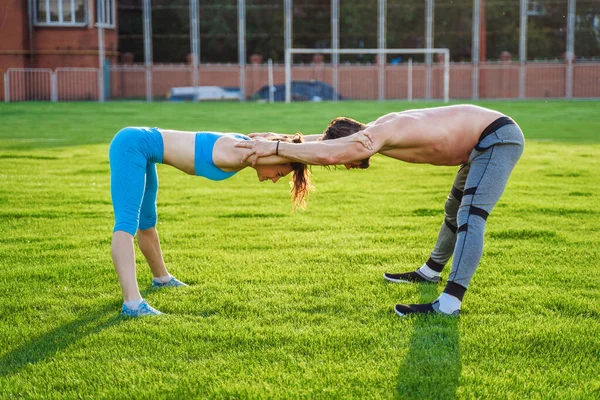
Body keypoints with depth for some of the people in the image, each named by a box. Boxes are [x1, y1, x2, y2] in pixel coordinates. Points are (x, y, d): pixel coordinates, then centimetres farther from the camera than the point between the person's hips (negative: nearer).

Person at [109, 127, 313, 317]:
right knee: (127, 222, -21)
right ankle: (132, 303, -33)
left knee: (146, 223, 27)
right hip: (132, 145, -10)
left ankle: (161, 278, 46)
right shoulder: (239, 155, -26)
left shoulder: (249, 147, 3)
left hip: (141, 148, 10)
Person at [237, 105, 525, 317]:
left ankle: (449, 304, -32)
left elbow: (327, 154, -40)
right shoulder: (378, 129, 1)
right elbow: (331, 140, 17)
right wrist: (281, 139, 11)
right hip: (483, 143, 11)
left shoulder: (379, 134, -27)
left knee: (469, 217, -23)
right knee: (455, 209, 26)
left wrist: (275, 148, -31)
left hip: (498, 139, -11)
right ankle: (430, 272, 45)